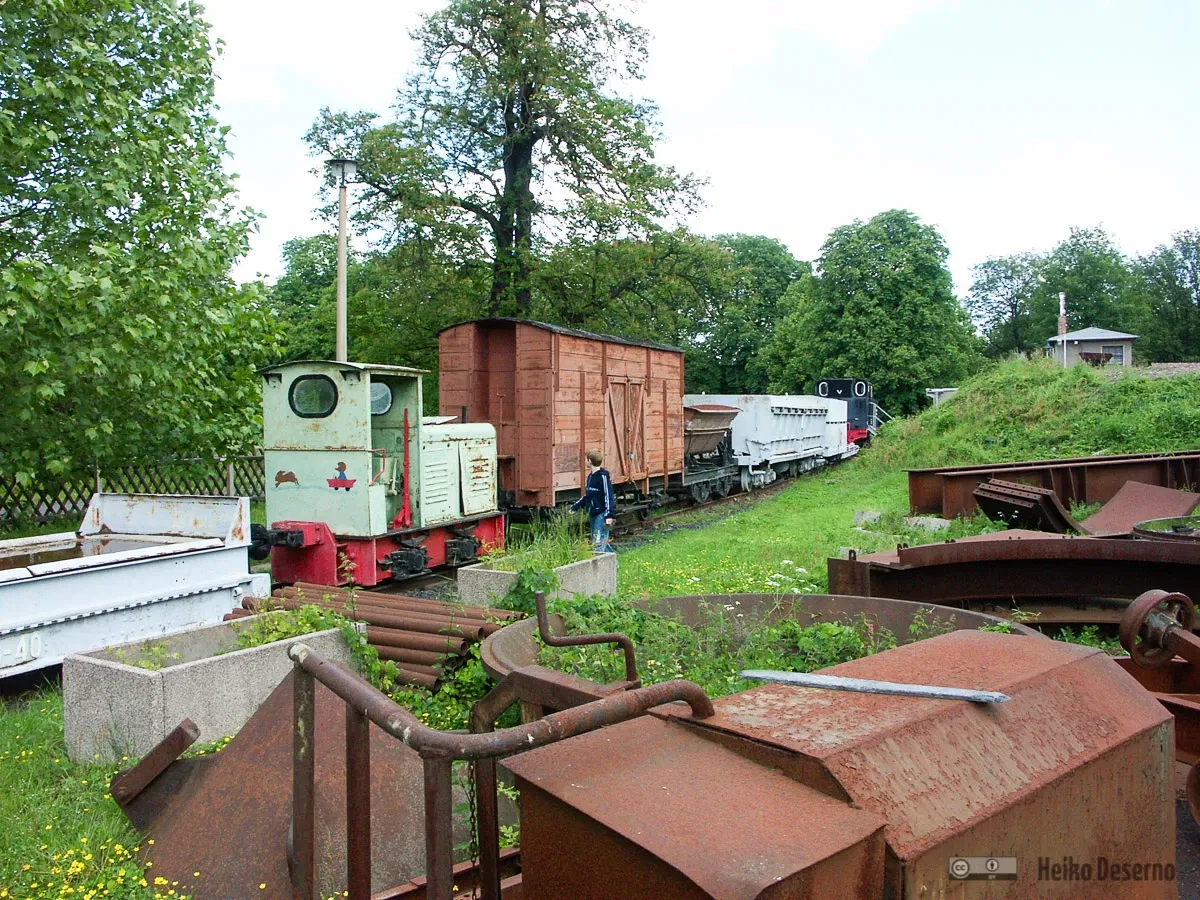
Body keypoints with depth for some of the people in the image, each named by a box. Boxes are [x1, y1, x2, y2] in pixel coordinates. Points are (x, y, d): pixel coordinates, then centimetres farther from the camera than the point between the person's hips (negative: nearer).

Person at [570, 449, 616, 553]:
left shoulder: (603, 476, -13)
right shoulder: (591, 476, 13)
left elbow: (609, 496, -17)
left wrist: (609, 515, -23)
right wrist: (574, 507, 21)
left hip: (602, 513, -9)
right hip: (593, 514, 9)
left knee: (599, 541, -10)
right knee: (595, 540, 14)